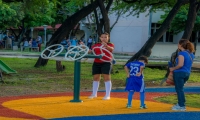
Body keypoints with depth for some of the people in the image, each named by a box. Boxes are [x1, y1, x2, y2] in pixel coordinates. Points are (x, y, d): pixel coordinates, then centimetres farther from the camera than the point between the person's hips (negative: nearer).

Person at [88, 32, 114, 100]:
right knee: (95, 78, 10)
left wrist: (106, 46, -43)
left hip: (106, 63, -4)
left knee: (106, 78, -8)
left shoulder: (110, 44, 0)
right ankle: (94, 94, 22)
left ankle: (107, 95, -6)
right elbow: (90, 51, 14)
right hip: (96, 63, 4)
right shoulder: (96, 45, 10)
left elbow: (111, 49, -23)